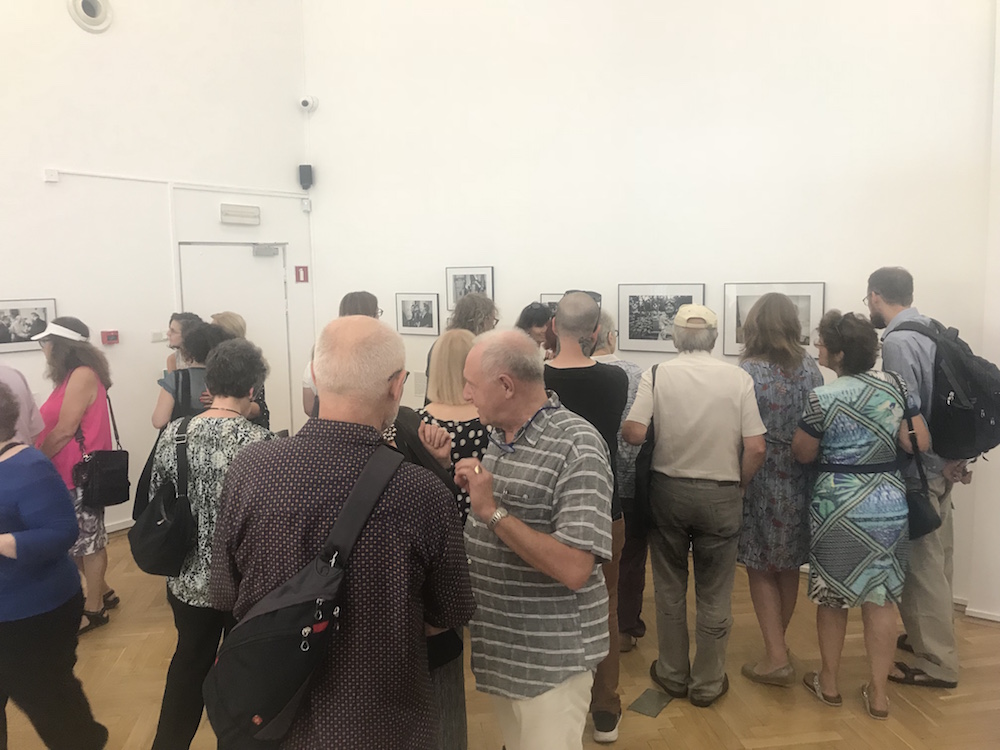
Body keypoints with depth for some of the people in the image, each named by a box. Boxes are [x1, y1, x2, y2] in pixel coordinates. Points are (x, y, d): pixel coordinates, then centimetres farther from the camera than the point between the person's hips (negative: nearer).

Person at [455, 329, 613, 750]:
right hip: (500, 643, 8)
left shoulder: (577, 446, -21)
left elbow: (573, 569, -28)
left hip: (550, 656, -8)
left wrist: (493, 511, -27)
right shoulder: (499, 435, 5)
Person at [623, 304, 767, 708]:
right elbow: (756, 448, -10)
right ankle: (707, 683, 26)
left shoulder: (657, 375, -9)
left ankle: (673, 674, 30)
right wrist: (739, 485, 6)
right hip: (721, 494, 0)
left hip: (668, 489, 0)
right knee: (715, 595, 13)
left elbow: (633, 433, -17)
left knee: (670, 588, 17)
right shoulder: (738, 378, -7)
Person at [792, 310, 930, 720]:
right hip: (888, 503, 4)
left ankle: (829, 682, 25)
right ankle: (877, 692, 19)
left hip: (838, 505, -4)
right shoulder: (895, 385, -2)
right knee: (880, 597, 11)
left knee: (832, 594, 12)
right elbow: (920, 443, 0)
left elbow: (802, 454, -6)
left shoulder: (823, 398, -15)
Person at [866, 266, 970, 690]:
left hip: (920, 469, -9)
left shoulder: (897, 341, -19)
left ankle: (936, 663, 15)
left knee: (922, 564, 3)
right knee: (935, 559, 20)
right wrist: (952, 457, 8)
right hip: (939, 465, 9)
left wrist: (940, 463, -11)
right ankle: (930, 637, 37)